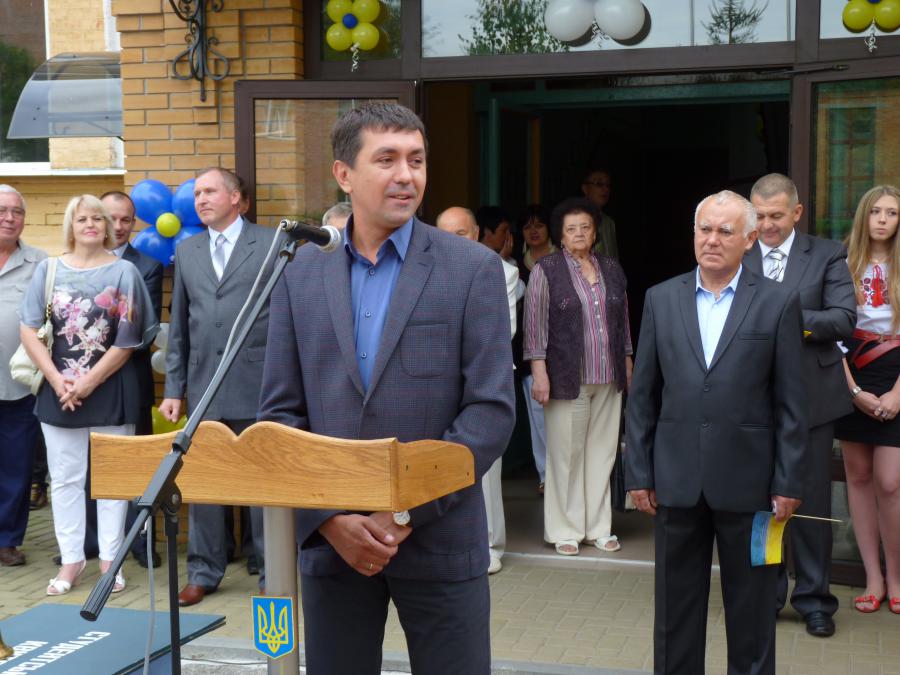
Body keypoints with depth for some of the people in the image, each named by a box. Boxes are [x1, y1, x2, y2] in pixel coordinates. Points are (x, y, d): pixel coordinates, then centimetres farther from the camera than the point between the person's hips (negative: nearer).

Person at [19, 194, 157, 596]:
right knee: (64, 477, 6)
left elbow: (128, 339, -6)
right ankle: (71, 559, 15)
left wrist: (88, 382, -11)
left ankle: (110, 559, 12)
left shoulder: (124, 272, -1)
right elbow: (29, 330, 0)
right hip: (58, 389, 2)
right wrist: (58, 380, -10)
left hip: (110, 389, -2)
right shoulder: (48, 270, 5)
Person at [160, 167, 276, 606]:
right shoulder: (186, 252, 13)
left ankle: (272, 573, 16)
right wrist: (173, 388, 10)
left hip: (258, 387, -4)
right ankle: (203, 572, 21)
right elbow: (178, 327, 15)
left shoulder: (272, 244, 0)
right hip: (204, 387, 4)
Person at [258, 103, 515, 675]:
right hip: (329, 539, 2)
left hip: (440, 538, -2)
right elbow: (280, 413, 4)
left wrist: (409, 511, -13)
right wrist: (330, 517, -8)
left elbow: (492, 408, -8)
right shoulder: (301, 274, 5)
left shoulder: (473, 269, -3)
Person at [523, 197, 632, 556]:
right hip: (567, 376, -4)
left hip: (608, 378, 4)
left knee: (602, 451, 7)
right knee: (567, 452, 0)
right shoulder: (546, 270, -2)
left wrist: (627, 364, 14)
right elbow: (535, 323, -6)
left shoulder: (611, 269, 12)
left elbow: (623, 320, 17)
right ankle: (565, 530, 10)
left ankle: (598, 527, 17)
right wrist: (539, 372, -12)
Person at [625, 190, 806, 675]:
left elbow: (791, 402, -2)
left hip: (747, 480, -2)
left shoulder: (778, 302, -2)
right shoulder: (661, 299, 5)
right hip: (678, 479, 2)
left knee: (751, 608, 10)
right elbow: (642, 396, 6)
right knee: (676, 604, 12)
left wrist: (788, 482, -5)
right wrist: (638, 472, 2)